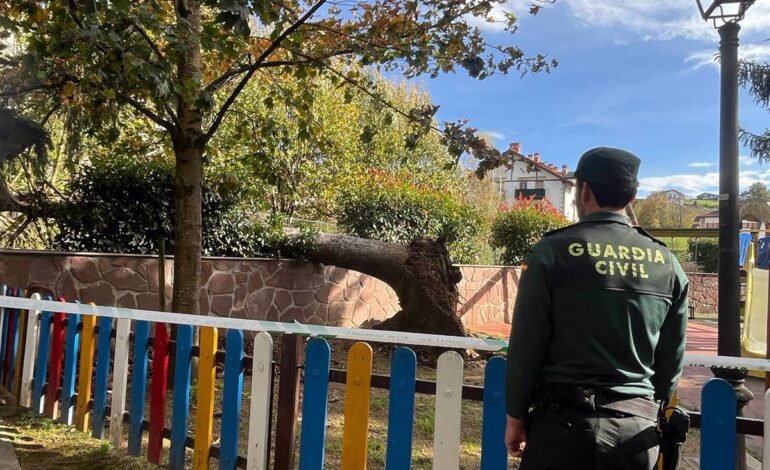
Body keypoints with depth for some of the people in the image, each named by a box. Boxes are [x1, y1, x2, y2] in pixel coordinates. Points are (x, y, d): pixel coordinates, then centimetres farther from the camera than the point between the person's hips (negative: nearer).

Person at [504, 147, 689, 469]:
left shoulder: (552, 252, -9)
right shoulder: (668, 264, 3)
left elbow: (526, 345, -8)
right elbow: (672, 360, 8)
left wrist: (516, 417, 2)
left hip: (565, 419, -3)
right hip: (638, 425, 4)